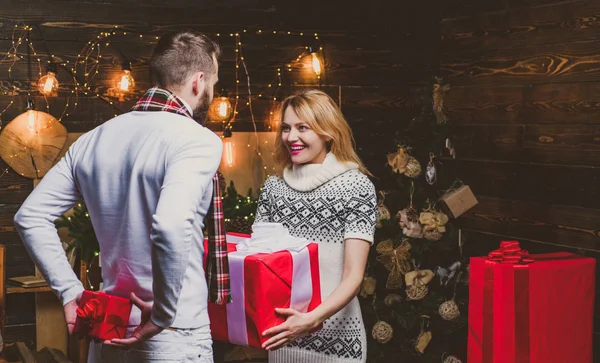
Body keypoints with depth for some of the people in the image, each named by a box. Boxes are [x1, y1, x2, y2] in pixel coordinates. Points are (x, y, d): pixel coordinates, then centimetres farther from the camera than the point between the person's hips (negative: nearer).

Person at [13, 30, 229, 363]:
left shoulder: (94, 140, 6)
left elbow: (31, 216, 6)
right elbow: (171, 227, -30)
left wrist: (70, 291, 5)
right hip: (174, 336, -5)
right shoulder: (197, 140, -14)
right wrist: (163, 314, -19)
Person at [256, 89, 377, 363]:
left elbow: (353, 276, -14)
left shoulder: (357, 186, -9)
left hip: (336, 336, -4)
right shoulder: (273, 187, 4)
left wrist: (313, 318, -28)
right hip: (281, 330, 4)